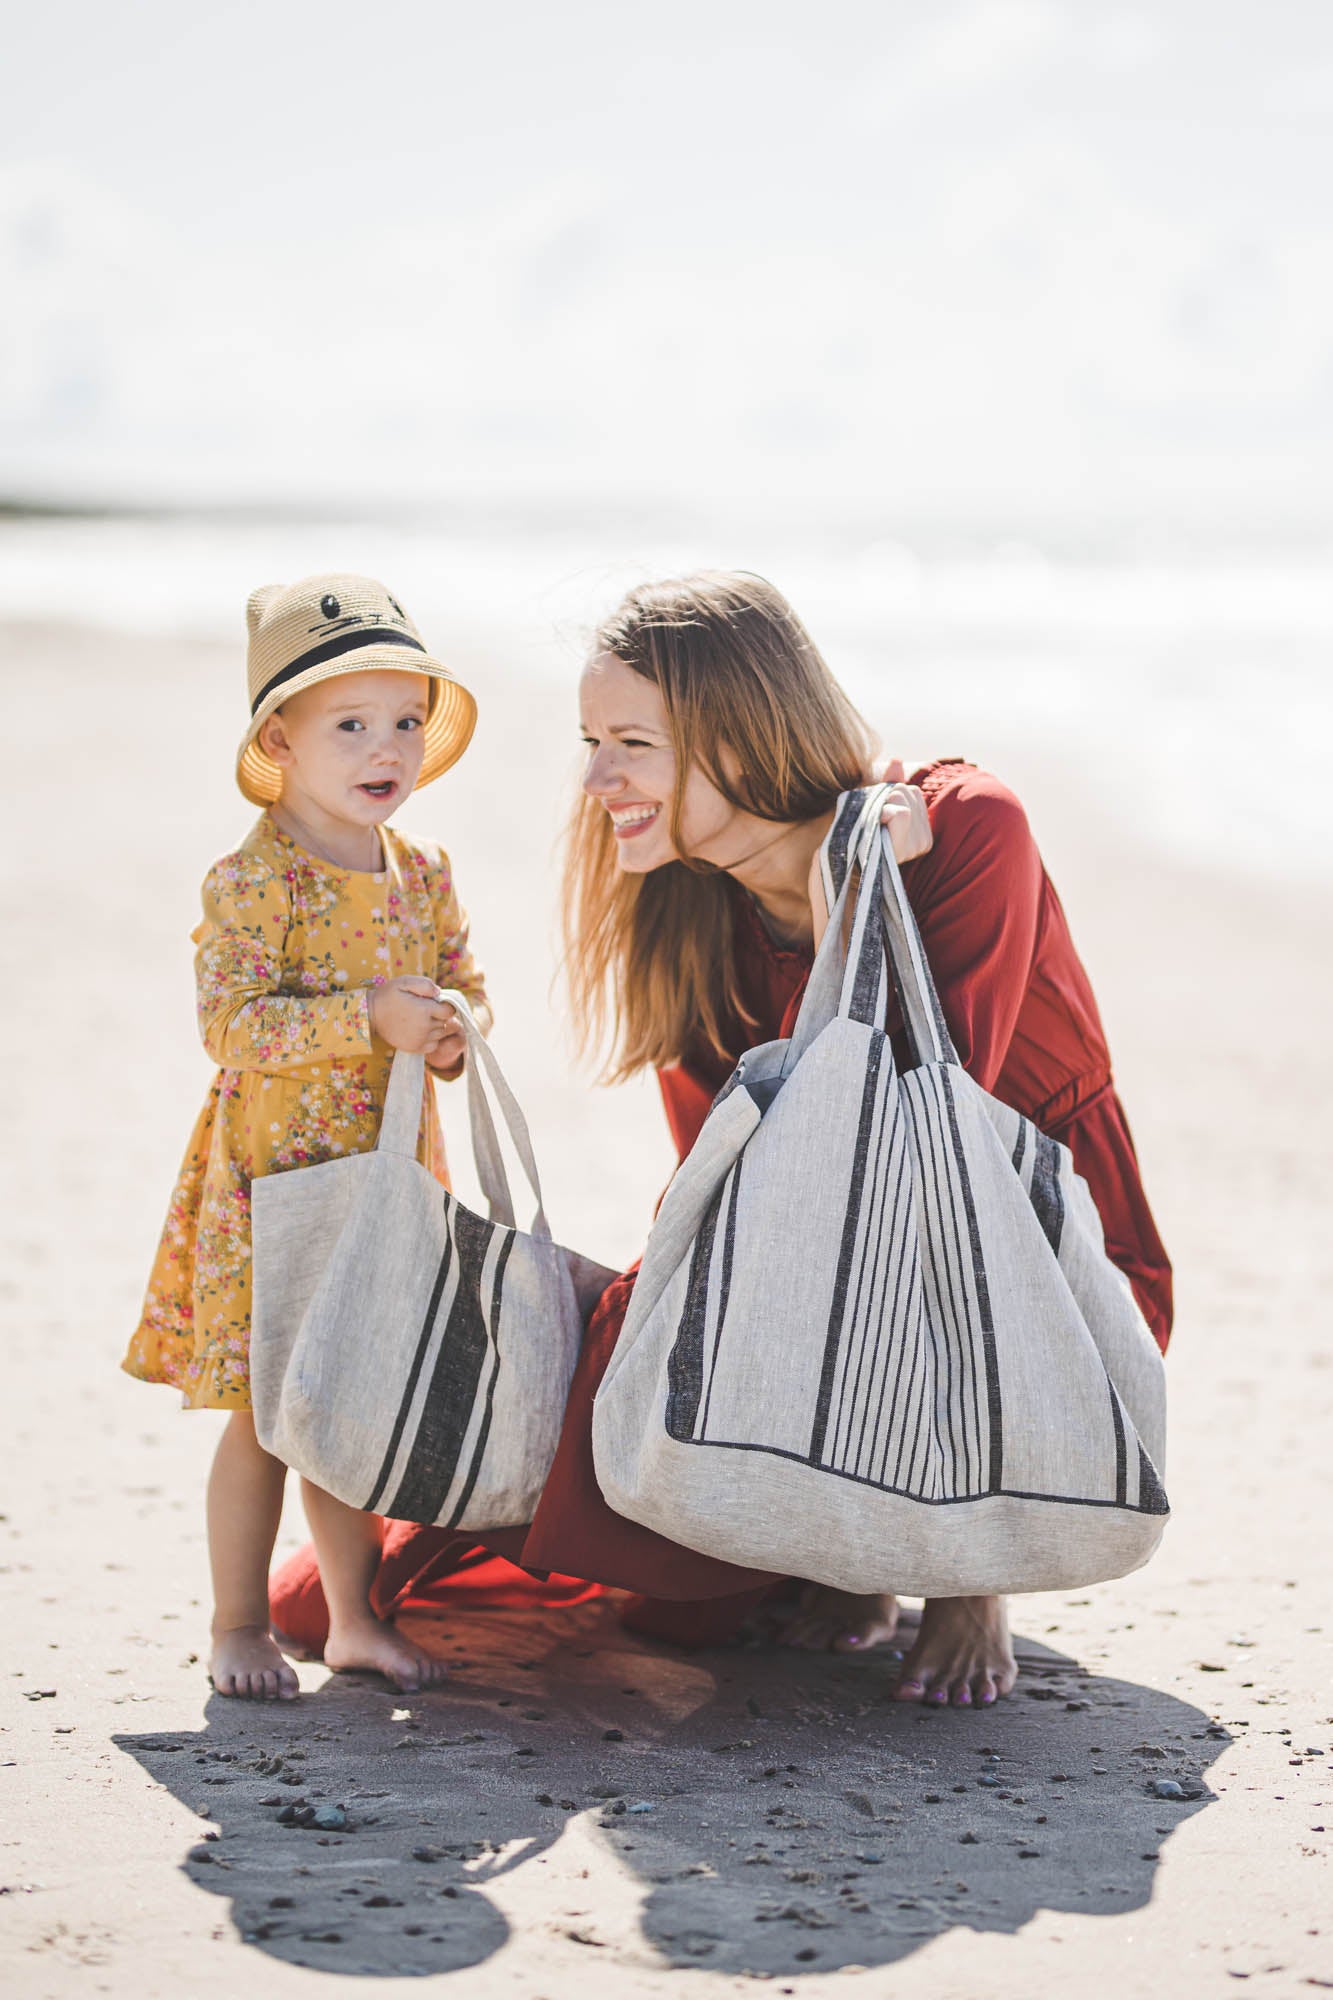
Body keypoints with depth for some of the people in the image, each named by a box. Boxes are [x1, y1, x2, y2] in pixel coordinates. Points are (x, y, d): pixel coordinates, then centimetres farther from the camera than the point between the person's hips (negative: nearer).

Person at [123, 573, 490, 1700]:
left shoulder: (425, 876, 7)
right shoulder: (252, 880, -13)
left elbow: (466, 987, 14)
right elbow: (230, 1023, -20)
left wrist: (457, 1031, -9)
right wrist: (367, 1016, -26)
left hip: (388, 1179, 6)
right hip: (271, 1182, -5)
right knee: (264, 1417, -1)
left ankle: (355, 1616, 24)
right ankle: (239, 1629, 12)